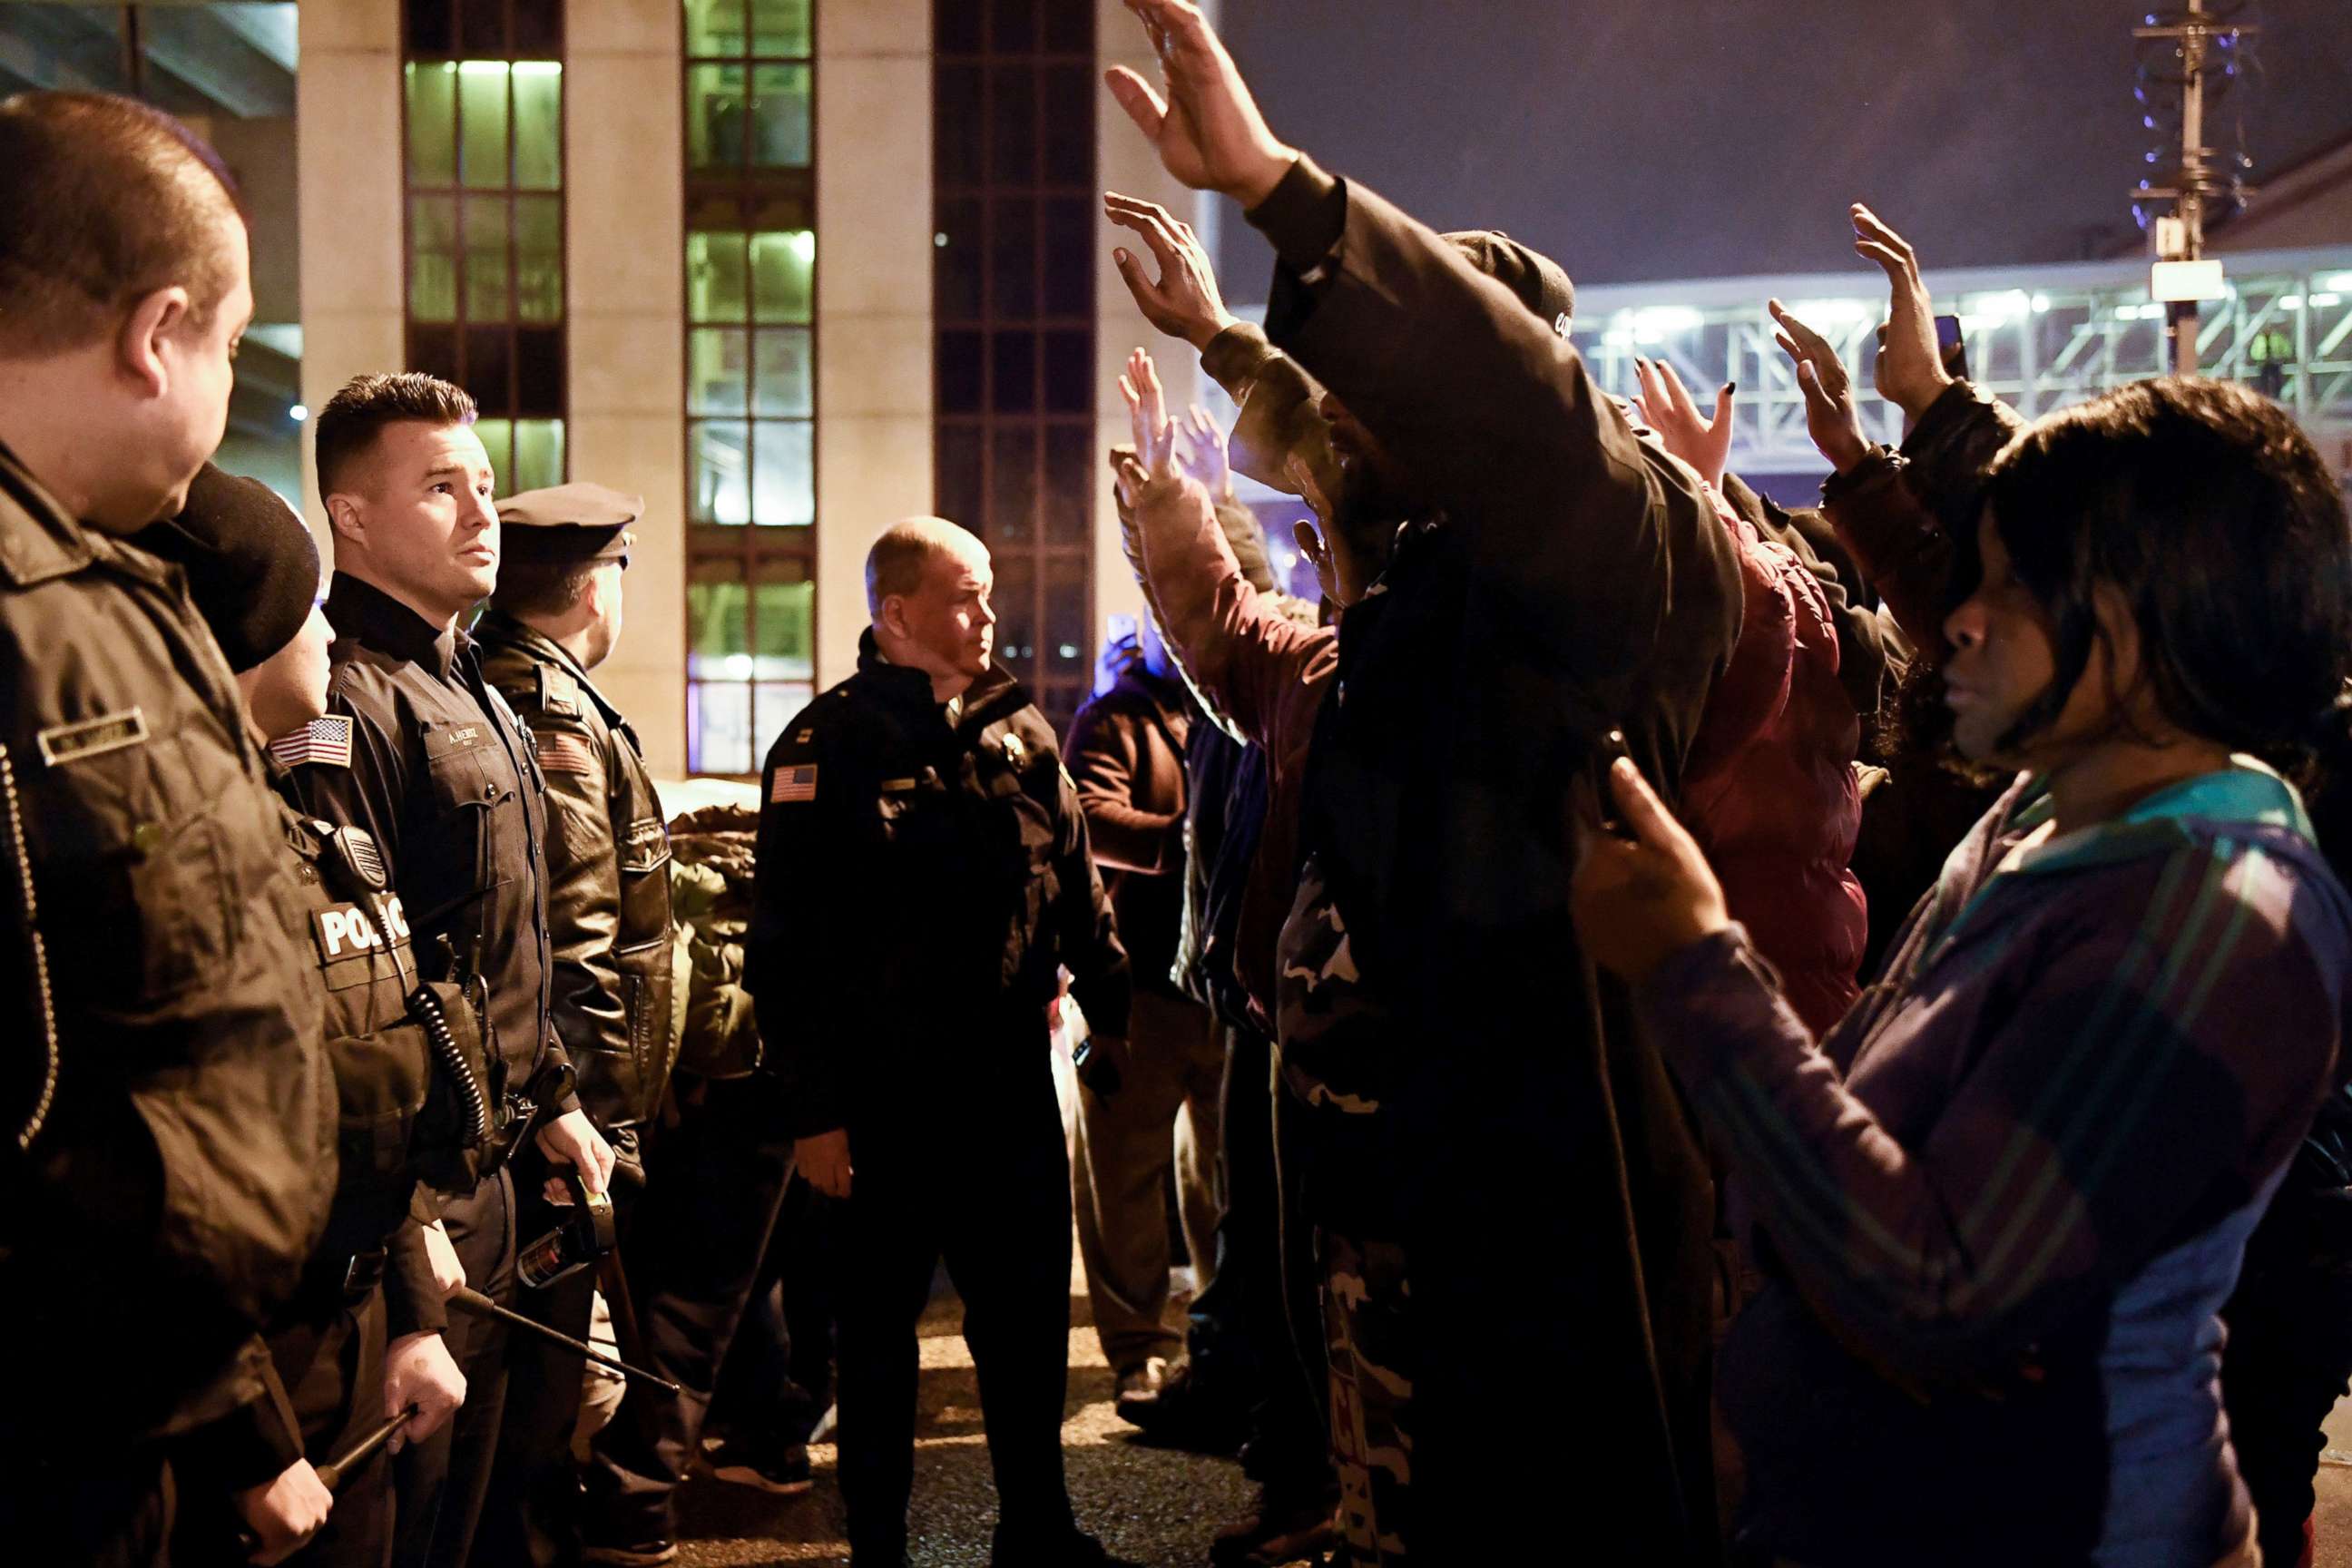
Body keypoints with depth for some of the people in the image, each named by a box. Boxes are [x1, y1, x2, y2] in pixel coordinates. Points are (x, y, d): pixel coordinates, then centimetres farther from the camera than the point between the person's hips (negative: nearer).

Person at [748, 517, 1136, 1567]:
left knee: (1029, 1315, 13)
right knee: (880, 1322, 9)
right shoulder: (826, 747, -10)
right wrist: (813, 1109, -13)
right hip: (888, 1094, -5)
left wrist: (1108, 1007, 13)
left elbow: (1076, 882, 15)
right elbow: (789, 946, -12)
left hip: (1012, 1077, 5)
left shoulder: (1019, 731, 7)